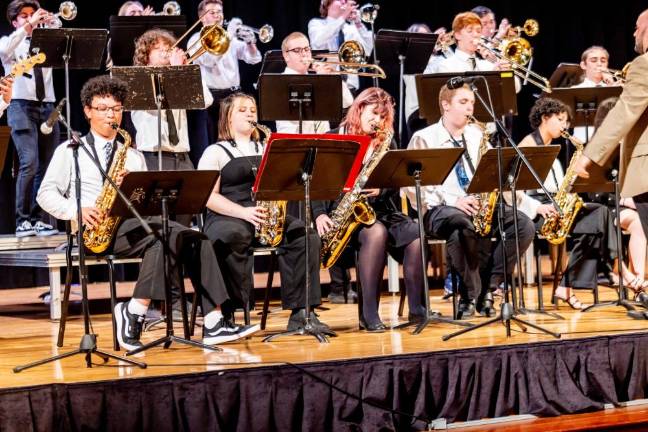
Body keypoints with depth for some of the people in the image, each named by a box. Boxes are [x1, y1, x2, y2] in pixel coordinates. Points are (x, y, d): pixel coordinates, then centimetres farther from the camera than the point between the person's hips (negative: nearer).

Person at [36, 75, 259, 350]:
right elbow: (46, 194, 3)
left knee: (195, 239, -20)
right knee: (163, 238, -33)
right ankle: (133, 315, -30)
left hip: (133, 222, 5)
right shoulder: (70, 151, 12)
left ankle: (214, 323, -25)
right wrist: (76, 210, -16)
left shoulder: (133, 156, 24)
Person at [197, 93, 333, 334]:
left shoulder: (266, 150, 24)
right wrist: (243, 212, -17)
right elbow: (209, 196, -3)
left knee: (306, 236, -24)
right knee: (234, 237, -41)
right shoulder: (215, 152, 9)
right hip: (227, 218, -4)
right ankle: (228, 312, -35)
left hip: (268, 219, 4)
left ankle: (301, 313, -25)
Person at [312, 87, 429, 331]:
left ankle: (416, 308, -17)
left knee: (416, 236, -24)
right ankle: (369, 314, -33)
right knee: (376, 232, -36)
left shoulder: (387, 145, 17)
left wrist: (380, 190, -14)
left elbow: (394, 186, 10)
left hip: (380, 210, 4)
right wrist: (320, 214, -14)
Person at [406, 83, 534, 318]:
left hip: (478, 207, 5)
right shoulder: (424, 139, 1)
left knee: (524, 225, -21)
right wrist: (453, 201, -18)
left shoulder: (476, 135, 17)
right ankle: (470, 293, -23)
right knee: (465, 226, -41)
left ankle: (487, 288, -17)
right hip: (440, 209, -5)